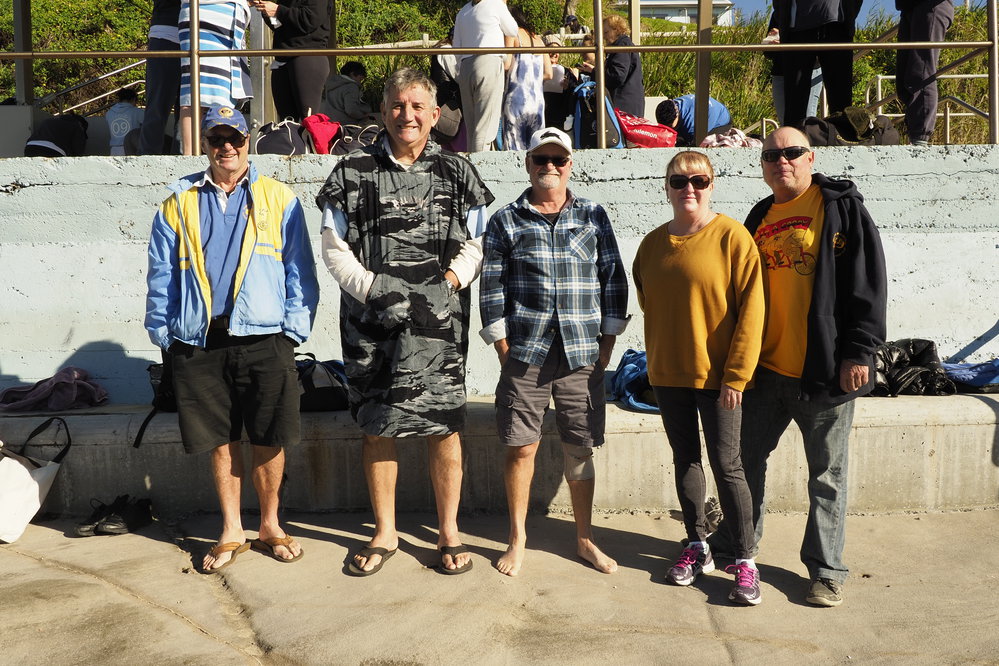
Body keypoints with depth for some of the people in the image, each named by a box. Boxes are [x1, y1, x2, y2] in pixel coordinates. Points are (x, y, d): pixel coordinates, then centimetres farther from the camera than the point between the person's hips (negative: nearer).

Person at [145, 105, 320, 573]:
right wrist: (162, 333, 5)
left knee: (268, 441, 5)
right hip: (199, 343, 2)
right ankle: (231, 532, 25)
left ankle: (269, 526, 24)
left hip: (264, 341, -1)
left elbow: (300, 272, 4)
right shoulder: (179, 203, 12)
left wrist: (294, 329, -4)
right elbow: (161, 276, 12)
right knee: (221, 440, 10)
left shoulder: (279, 199, 7)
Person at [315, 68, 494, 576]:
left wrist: (445, 285, -8)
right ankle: (384, 533, 23)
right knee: (376, 428, 7)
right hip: (370, 320, 1)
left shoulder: (458, 173, 9)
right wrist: (375, 290, -8)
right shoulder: (353, 171, 7)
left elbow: (477, 245, 8)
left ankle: (449, 533, 17)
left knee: (444, 428, 0)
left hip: (439, 322, 0)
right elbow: (334, 247, 5)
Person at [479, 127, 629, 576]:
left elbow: (614, 280, 9)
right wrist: (504, 350, -2)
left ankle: (585, 539, 24)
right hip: (525, 353, -1)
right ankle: (518, 540, 20)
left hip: (582, 354, 1)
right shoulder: (505, 221, 4)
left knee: (580, 449, 8)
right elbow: (491, 288, 2)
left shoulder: (594, 216, 8)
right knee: (522, 447, 3)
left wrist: (607, 343, 4)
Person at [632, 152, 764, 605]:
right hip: (667, 375, 5)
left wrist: (736, 374, -14)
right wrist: (654, 361, 9)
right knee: (685, 460, 14)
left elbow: (751, 309, -12)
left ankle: (745, 562, 13)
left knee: (726, 465, 0)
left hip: (717, 376, -5)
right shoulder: (653, 243, 6)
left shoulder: (732, 237, -9)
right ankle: (697, 547, 29)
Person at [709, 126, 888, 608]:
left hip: (825, 369, -5)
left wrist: (858, 352, -14)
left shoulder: (842, 208, -4)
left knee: (827, 473, 7)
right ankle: (734, 543, 34)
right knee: (746, 458, 15)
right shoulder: (759, 218, 13)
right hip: (764, 367, 5)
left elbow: (870, 284, -8)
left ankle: (827, 569, 22)